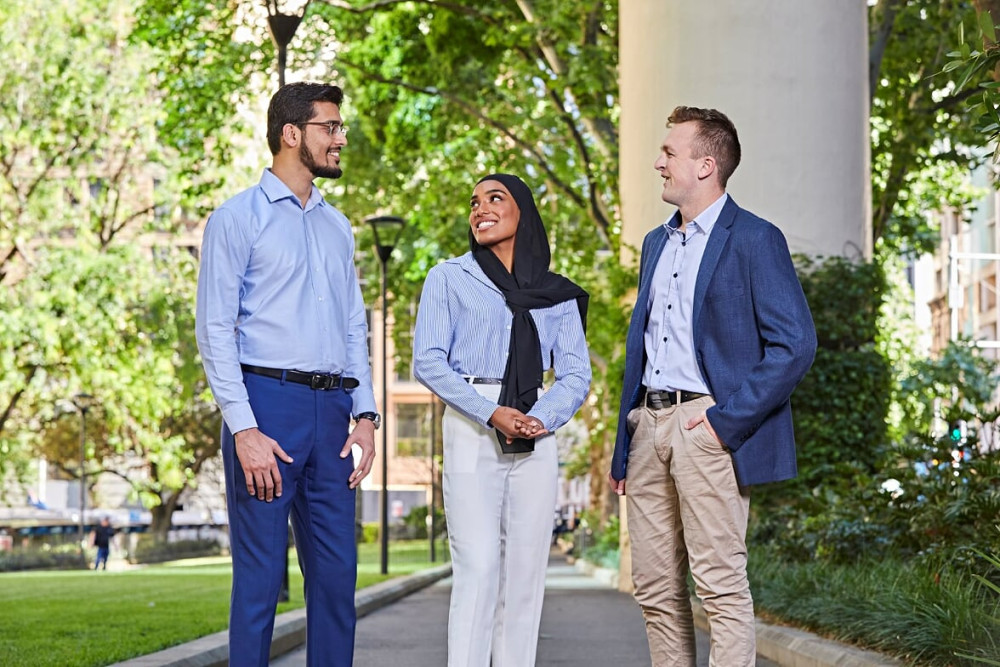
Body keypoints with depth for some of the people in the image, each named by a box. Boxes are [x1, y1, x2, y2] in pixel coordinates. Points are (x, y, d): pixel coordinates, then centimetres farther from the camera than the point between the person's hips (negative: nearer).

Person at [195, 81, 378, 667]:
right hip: (267, 403, -6)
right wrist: (244, 429, -15)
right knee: (260, 574, -4)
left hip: (331, 409, 6)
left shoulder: (338, 227, 18)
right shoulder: (238, 219, -1)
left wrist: (365, 412, 7)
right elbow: (215, 330, -7)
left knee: (337, 571, 6)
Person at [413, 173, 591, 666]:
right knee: (478, 564, -11)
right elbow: (428, 361, -2)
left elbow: (576, 374, 9)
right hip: (472, 432, -3)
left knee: (526, 568, 1)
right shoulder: (449, 278, 8)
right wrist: (492, 414, -13)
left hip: (537, 435, 3)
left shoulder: (557, 294, 15)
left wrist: (542, 418, -12)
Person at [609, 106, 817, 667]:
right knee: (655, 586, 8)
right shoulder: (658, 243, 19)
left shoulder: (753, 240, -5)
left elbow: (795, 345, -12)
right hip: (649, 425, 8)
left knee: (721, 584, -8)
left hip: (706, 426, -8)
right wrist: (623, 446, 18)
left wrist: (726, 420, -15)